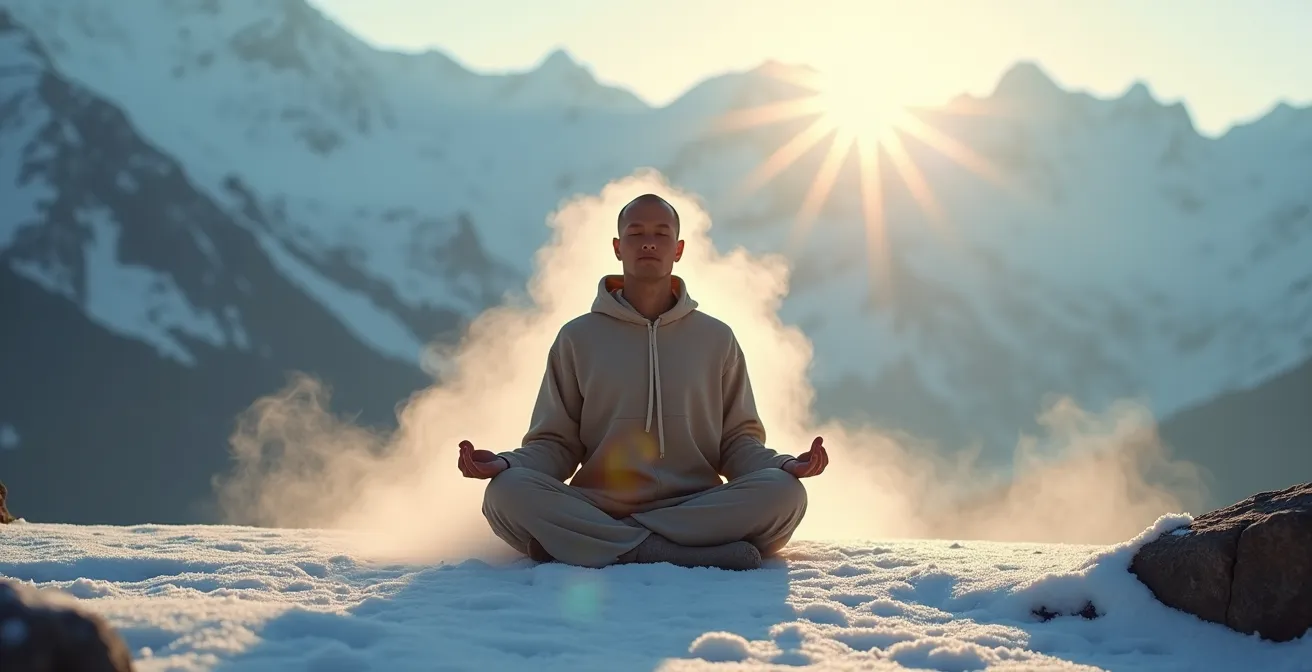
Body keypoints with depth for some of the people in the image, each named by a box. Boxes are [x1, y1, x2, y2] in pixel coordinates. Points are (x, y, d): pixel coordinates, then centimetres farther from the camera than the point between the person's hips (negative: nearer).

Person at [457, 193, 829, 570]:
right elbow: (556, 443, 11)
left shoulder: (716, 339, 15)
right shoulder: (577, 338, 13)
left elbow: (738, 440, 15)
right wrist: (507, 463, -10)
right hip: (597, 507, 0)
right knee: (508, 491, -30)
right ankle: (694, 555, -35)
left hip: (699, 509, 1)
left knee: (782, 492, -28)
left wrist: (784, 465, -6)